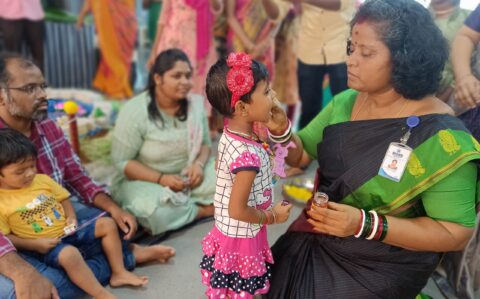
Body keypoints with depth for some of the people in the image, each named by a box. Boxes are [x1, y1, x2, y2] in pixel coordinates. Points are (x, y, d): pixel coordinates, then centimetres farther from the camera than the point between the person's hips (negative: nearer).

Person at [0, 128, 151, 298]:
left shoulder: (42, 180, 3)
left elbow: (63, 199, 13)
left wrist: (71, 217, -6)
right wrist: (35, 244, -19)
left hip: (68, 232, 7)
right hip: (45, 246, -6)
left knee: (107, 224, 0)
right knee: (69, 254, -37)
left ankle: (118, 273, 5)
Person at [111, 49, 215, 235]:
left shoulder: (196, 103, -5)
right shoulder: (134, 112, -18)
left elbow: (205, 143, 6)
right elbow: (122, 161, -14)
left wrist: (199, 164, -17)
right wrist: (161, 179, -25)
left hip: (188, 174, 4)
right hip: (146, 180, -3)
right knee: (153, 213, -34)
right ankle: (205, 209, -11)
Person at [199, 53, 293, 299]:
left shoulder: (229, 135, -5)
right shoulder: (248, 154, -32)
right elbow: (237, 210, -27)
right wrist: (272, 216, -11)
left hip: (227, 232, 8)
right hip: (241, 240, -8)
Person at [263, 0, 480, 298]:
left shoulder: (440, 136, -23)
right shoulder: (344, 102, -6)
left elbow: (456, 233, -20)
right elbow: (301, 154, 1)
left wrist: (365, 225, -30)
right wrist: (280, 130, -21)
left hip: (379, 270, -5)